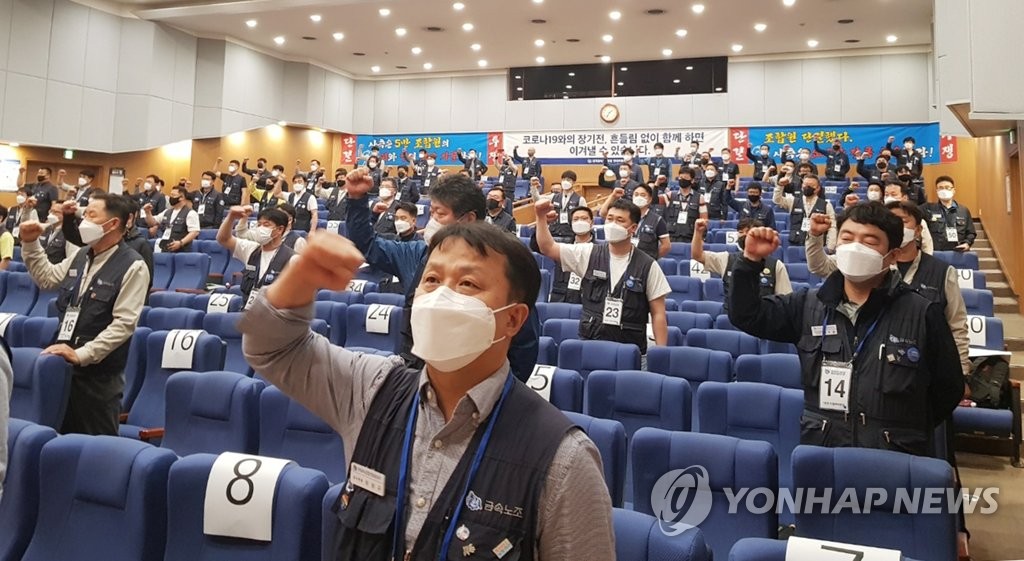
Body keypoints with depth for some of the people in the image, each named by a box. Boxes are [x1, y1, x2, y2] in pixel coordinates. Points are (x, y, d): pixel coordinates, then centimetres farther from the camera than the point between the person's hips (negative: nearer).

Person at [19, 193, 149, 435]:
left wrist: (81, 354, -24)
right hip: (64, 366, 7)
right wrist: (31, 244, 15)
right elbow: (47, 279, 27)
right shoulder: (80, 256, 9)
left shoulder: (132, 266, -16)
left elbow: (124, 323, -21)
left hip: (99, 375, -7)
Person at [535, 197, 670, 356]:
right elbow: (548, 248, 1)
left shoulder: (648, 266, -1)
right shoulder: (588, 254, 4)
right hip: (589, 344, 2)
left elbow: (658, 314, 0)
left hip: (630, 350, -1)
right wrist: (541, 217, -12)